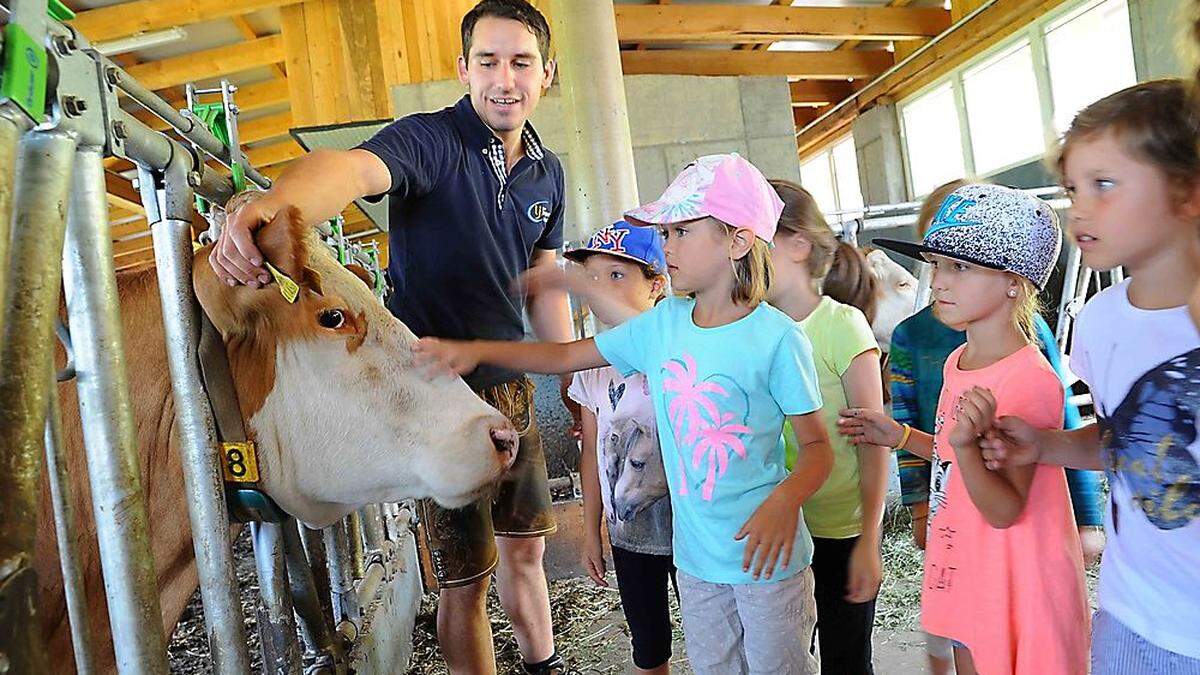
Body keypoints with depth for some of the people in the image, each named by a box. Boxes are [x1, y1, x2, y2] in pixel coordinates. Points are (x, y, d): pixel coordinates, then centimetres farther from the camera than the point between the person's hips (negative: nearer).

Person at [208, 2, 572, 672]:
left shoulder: (548, 170, 5)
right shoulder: (431, 140, -15)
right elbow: (350, 168, -38)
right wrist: (269, 207, -59)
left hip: (512, 385, 6)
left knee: (525, 548, 22)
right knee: (466, 577, 5)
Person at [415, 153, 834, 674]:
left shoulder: (776, 338, -16)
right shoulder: (663, 323, -1)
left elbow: (817, 446, -11)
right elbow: (566, 356, 4)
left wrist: (786, 499, -31)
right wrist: (476, 350, -5)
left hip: (766, 553, -4)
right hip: (694, 554, 5)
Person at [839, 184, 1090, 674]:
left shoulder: (1031, 381, -24)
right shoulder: (958, 363, 2)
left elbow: (1005, 510, -25)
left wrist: (965, 445, -41)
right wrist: (900, 436, 7)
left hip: (1018, 589, -8)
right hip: (966, 576, 8)